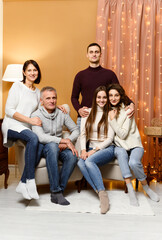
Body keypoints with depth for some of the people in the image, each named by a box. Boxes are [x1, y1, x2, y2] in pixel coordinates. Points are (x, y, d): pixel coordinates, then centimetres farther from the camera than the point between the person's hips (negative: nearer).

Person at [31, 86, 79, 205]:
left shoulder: (62, 114, 6)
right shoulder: (37, 115, -8)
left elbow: (76, 130, 9)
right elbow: (41, 137, -22)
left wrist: (68, 140, -12)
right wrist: (64, 140, -24)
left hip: (60, 147, 4)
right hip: (43, 148, -3)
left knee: (73, 156, -28)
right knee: (53, 146, -38)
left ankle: (59, 191, -18)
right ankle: (55, 191, -32)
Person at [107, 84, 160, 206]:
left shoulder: (127, 110, -8)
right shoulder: (108, 111, 6)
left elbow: (123, 134, -13)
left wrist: (112, 119, -18)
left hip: (134, 145, -3)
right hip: (119, 146, 3)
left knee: (134, 162, -32)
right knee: (121, 153, -33)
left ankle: (146, 186, -4)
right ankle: (130, 189, -32)